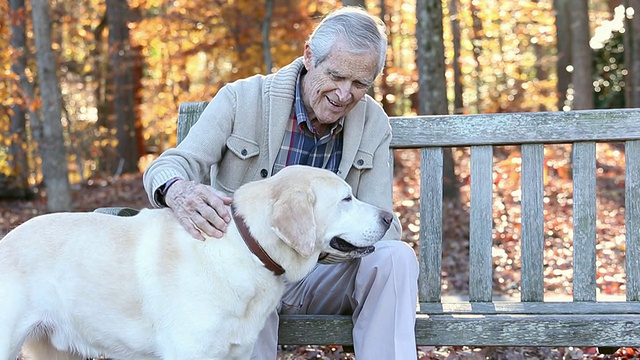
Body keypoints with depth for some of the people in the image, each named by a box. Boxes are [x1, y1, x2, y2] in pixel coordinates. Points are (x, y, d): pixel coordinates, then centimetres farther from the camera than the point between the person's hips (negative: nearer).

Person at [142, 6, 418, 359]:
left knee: (396, 256, -23)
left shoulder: (373, 122, -1)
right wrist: (179, 191, -41)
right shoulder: (242, 98, -9)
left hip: (320, 274, 3)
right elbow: (169, 166, -13)